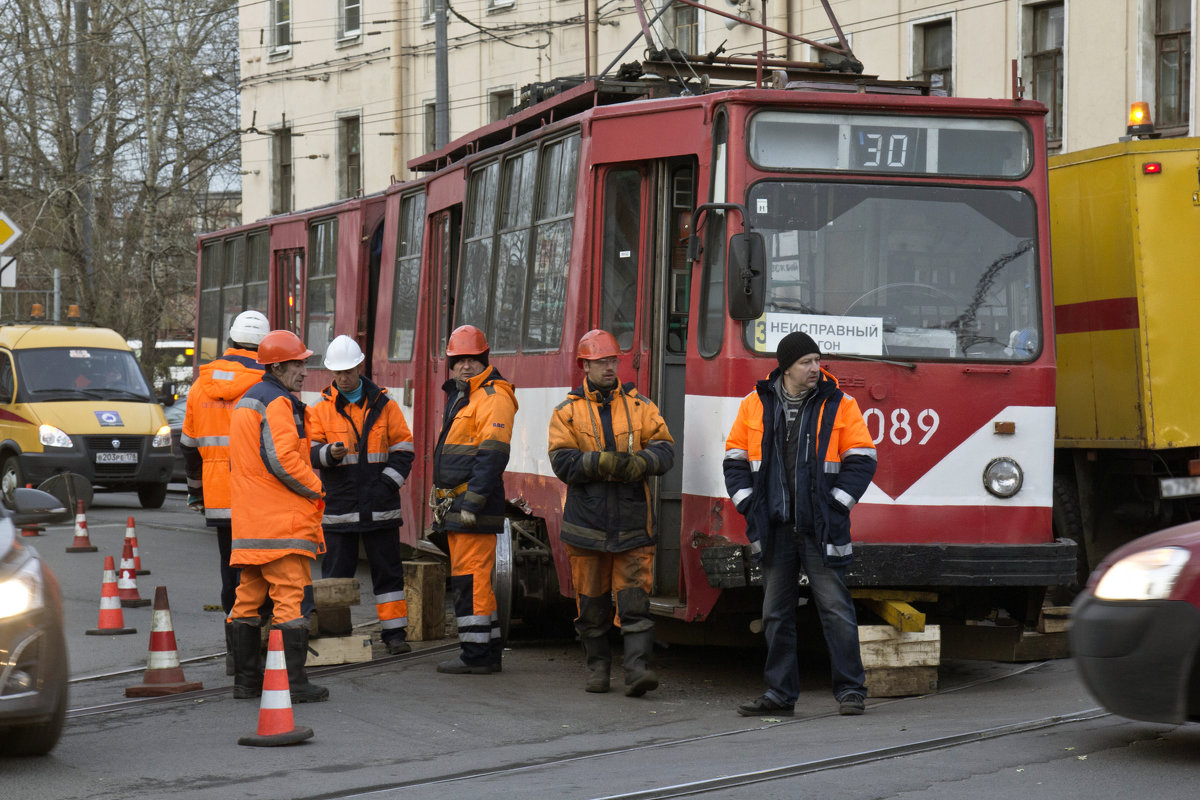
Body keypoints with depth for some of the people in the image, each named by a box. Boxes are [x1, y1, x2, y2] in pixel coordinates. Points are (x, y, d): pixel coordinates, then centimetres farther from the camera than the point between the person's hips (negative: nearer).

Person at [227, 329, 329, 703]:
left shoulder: (246, 402, 20)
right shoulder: (278, 403, -12)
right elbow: (283, 459, -22)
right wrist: (315, 488, -8)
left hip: (249, 519, 10)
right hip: (282, 520, -10)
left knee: (248, 597, 12)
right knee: (289, 596, -8)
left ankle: (246, 678, 16)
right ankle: (294, 682, -10)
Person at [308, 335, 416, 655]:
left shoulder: (384, 405, 5)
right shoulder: (321, 409, 5)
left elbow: (403, 451, 6)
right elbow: (309, 452, 0)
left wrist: (387, 485, -7)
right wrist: (328, 454, -23)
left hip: (380, 507, 0)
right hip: (338, 506, 0)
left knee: (388, 569, 3)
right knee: (336, 572, 4)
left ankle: (394, 632, 9)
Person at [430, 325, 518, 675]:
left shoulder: (493, 397, -11)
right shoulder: (458, 398, 20)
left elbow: (492, 456, -19)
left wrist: (471, 503, -22)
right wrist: (443, 497, 22)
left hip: (475, 504, -10)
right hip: (455, 506, 10)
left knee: (470, 578, -10)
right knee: (468, 577, 13)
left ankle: (476, 655, -7)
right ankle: (489, 651, 18)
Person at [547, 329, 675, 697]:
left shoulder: (640, 407, 8)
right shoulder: (568, 412, 4)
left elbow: (664, 449, 0)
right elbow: (563, 462, -6)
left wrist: (639, 463, -21)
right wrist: (602, 463, -21)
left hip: (632, 523, 0)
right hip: (587, 524, 0)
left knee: (634, 598, -9)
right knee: (592, 603, 8)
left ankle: (637, 668, -14)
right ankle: (598, 667, 21)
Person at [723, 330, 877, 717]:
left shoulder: (839, 405, -1)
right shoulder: (755, 405, 6)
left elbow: (861, 460, -1)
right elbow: (735, 460, 11)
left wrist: (835, 505, -9)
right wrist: (749, 506, 0)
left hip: (820, 528, -3)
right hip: (775, 528, 3)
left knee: (835, 607, -5)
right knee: (776, 613, 8)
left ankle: (850, 690, 2)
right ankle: (780, 694, 16)